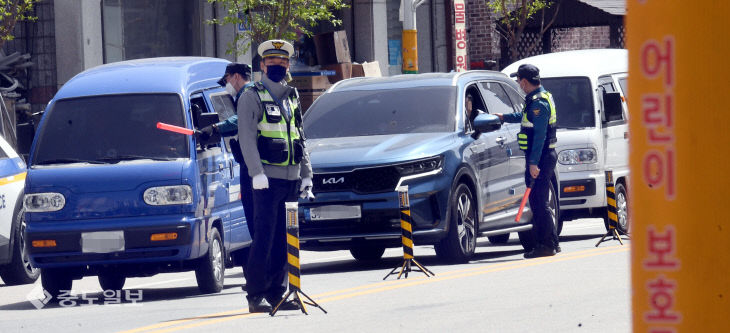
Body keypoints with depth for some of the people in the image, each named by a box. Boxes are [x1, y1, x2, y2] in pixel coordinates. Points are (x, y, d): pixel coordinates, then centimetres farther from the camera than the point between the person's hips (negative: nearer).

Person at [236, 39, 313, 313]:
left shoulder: (292, 98, 19)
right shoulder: (253, 97, -1)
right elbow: (247, 138, -8)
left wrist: (306, 174, 17)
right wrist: (257, 173, -18)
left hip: (291, 179, 6)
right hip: (268, 178, -6)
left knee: (283, 239, 6)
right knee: (264, 236, -9)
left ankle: (276, 292, 11)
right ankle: (255, 295, -7)